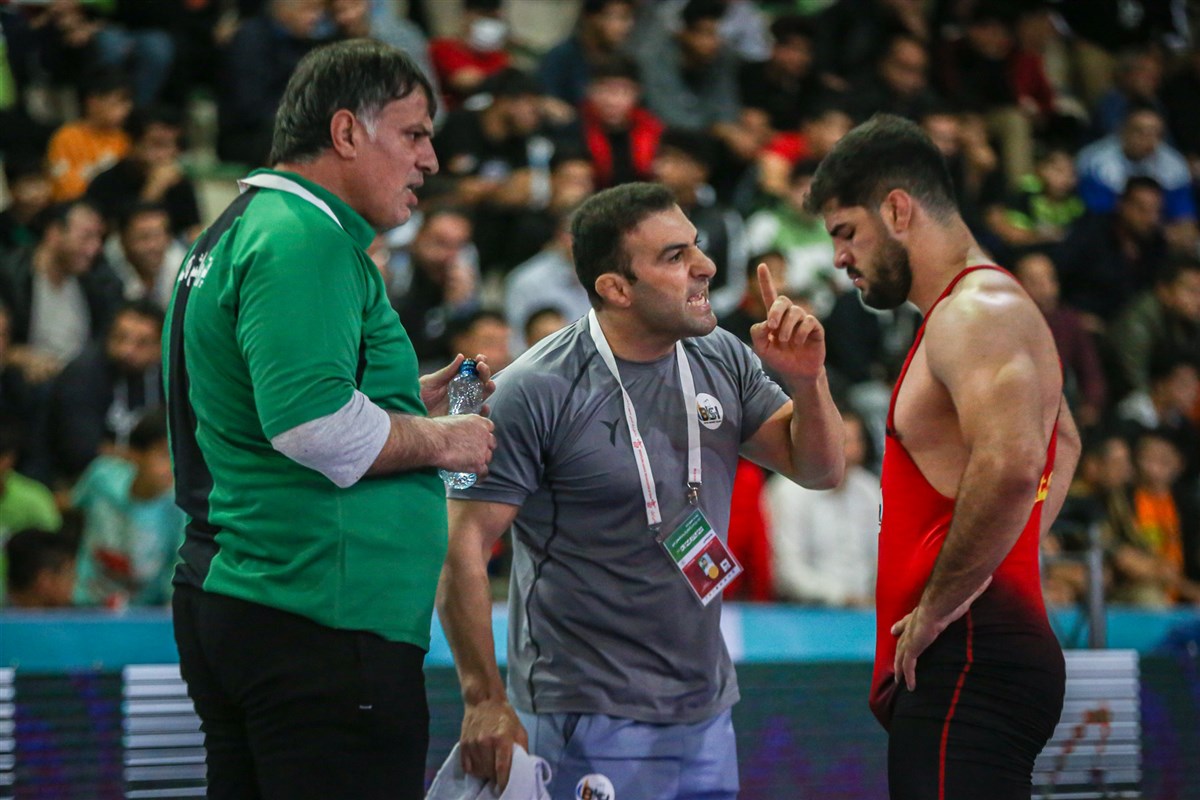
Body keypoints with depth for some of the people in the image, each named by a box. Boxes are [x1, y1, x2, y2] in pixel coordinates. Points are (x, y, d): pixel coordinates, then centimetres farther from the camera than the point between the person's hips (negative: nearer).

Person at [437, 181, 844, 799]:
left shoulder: (723, 362, 6)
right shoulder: (535, 392, -13)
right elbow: (464, 544, -13)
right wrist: (483, 699, -17)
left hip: (707, 715, 6)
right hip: (589, 719, -6)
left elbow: (819, 469, 12)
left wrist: (807, 382, -8)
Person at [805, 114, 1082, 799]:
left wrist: (938, 606, -19)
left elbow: (1010, 465, -30)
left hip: (966, 666, -11)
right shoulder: (972, 311, 22)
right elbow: (1065, 442, 40)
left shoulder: (975, 312, -12)